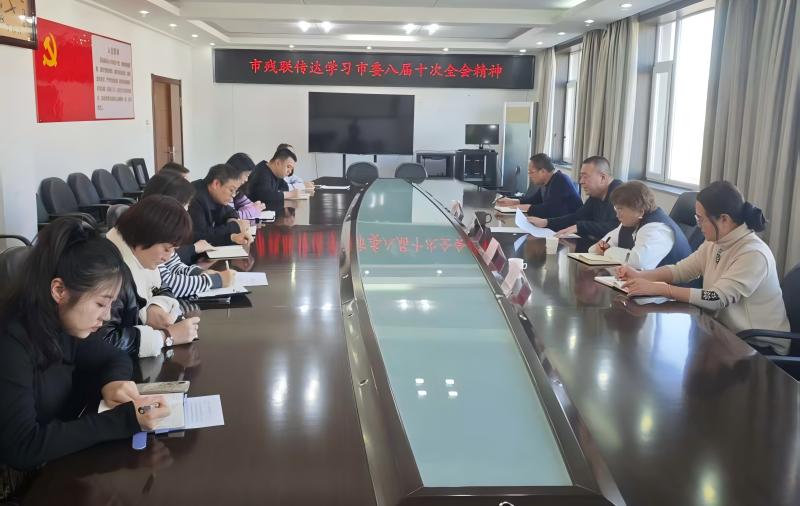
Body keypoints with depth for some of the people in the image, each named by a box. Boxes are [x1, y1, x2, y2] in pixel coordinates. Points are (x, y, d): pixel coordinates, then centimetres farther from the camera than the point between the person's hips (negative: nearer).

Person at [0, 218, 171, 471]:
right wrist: (125, 420, -31)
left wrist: (113, 381, -10)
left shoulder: (59, 329, -2)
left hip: (59, 463, 7)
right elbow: (22, 447, -29)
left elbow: (115, 357, 13)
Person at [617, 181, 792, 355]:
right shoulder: (714, 244, 0)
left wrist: (658, 289, -31)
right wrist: (639, 275, -11)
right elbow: (681, 270, 6)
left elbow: (717, 298, -30)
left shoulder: (754, 254, -24)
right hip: (728, 333, 7)